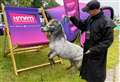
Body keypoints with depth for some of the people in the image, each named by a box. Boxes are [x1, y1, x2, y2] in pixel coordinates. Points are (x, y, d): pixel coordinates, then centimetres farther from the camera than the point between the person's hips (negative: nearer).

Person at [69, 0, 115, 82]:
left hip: (97, 53, -8)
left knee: (97, 72, 11)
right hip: (88, 49, 8)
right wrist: (72, 18, 2)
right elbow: (83, 26, 15)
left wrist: (94, 50, -24)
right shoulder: (91, 18, -1)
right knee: (88, 68, 26)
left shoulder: (106, 22, -25)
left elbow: (108, 40, -21)